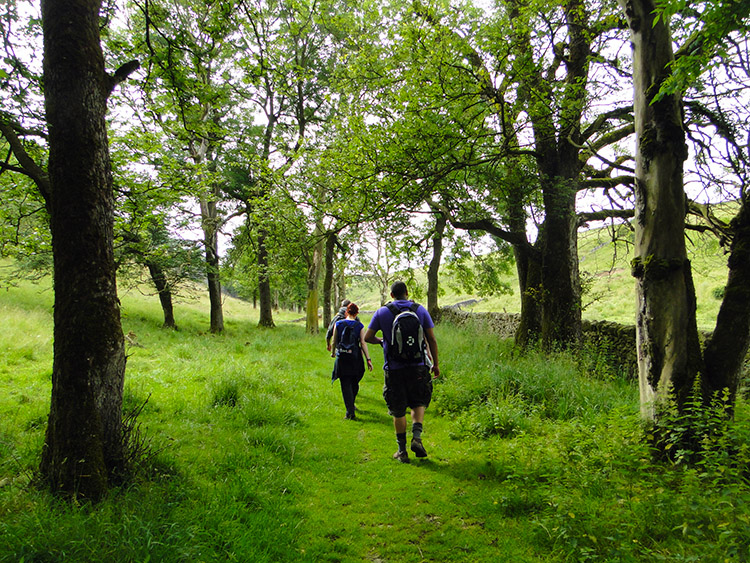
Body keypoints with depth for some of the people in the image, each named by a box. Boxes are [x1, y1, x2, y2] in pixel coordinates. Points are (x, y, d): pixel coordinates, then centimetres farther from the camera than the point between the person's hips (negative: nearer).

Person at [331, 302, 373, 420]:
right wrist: (368, 359, -4)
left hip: (341, 357, 0)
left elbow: (334, 340, 7)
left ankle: (350, 412, -6)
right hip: (355, 358, 0)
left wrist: (333, 352, 25)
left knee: (345, 385, 1)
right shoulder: (359, 326, -3)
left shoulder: (338, 324, 0)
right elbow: (363, 343, -7)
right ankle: (351, 405, 36)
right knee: (354, 383, 19)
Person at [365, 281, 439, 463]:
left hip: (394, 368, -1)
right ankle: (417, 437, -2)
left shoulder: (382, 312, 0)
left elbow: (367, 337, 1)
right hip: (418, 366, 1)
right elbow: (432, 340, 1)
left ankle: (402, 451, 14)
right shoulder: (420, 310, 2)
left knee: (398, 411, 8)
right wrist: (435, 364, 10)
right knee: (419, 403, 19)